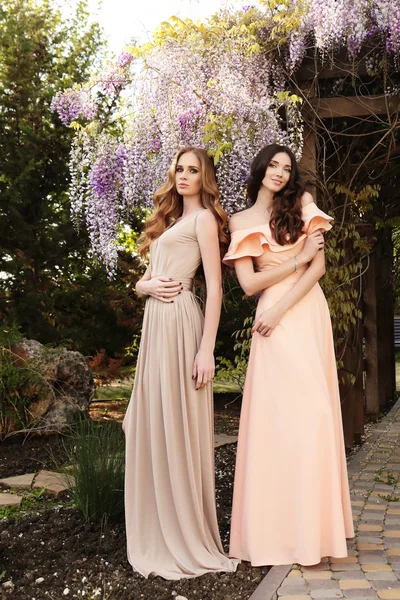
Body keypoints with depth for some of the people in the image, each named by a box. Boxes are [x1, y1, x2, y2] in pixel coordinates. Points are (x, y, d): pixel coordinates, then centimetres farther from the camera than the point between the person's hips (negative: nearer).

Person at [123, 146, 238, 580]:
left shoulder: (203, 218, 1)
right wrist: (150, 285, -2)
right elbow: (140, 283, 23)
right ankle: (159, 537, 17)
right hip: (154, 323, 8)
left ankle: (189, 541, 6)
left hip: (180, 324, -8)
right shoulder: (168, 221, 24)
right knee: (153, 426, 7)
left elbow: (215, 288, -9)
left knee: (178, 426, -5)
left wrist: (207, 349, -17)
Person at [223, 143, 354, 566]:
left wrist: (281, 308, -10)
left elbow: (319, 266, 1)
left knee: (310, 411, -1)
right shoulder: (240, 221, 9)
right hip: (273, 317, -1)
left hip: (308, 312, 1)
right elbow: (249, 283, -1)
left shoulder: (301, 206, 11)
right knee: (276, 414, -5)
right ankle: (278, 527, 6)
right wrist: (298, 259, -6)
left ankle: (311, 524, 11)